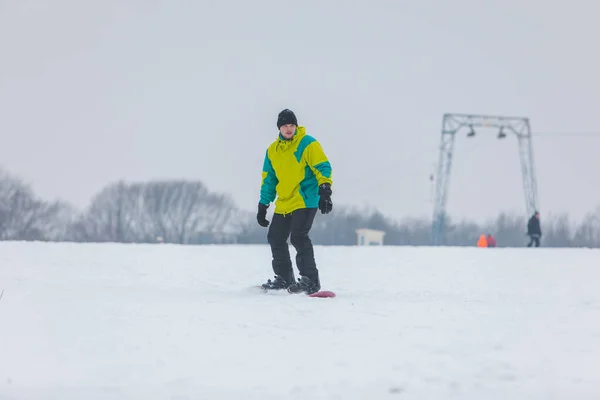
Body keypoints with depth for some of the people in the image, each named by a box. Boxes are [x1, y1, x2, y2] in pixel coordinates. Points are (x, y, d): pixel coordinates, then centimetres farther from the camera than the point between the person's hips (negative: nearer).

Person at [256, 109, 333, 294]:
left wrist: (325, 192, -25)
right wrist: (263, 205, 18)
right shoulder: (273, 150, 12)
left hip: (305, 200, -8)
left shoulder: (308, 144, -7)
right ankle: (284, 278, 25)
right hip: (284, 203, 8)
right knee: (275, 238, 11)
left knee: (298, 237, -19)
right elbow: (269, 178, 19)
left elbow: (323, 167, -12)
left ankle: (310, 280, -14)